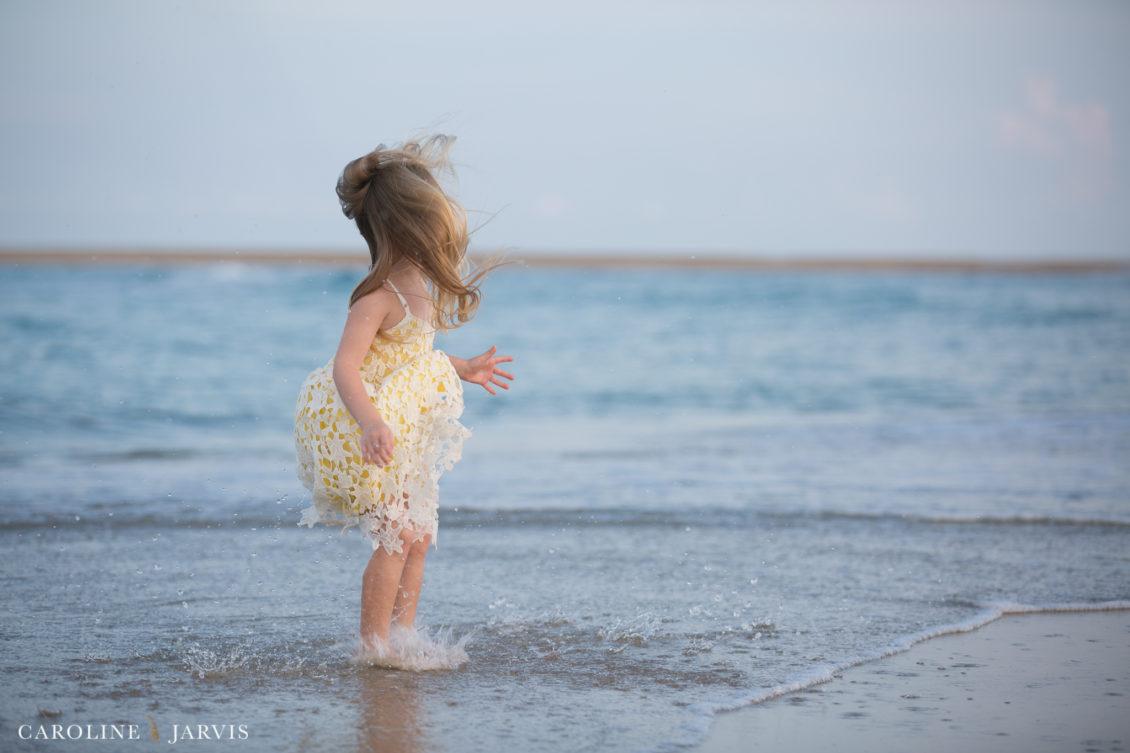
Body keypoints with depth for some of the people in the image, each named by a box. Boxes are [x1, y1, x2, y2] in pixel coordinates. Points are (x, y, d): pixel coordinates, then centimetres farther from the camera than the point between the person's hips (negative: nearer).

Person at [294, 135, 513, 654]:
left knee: (419, 536, 12)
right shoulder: (379, 298, -24)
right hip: (367, 433, -9)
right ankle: (372, 648, 3)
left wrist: (462, 369, 30)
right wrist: (370, 421, -45)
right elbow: (346, 366, -31)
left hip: (403, 431, 9)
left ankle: (403, 637, 22)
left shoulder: (419, 288, 5)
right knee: (397, 536, -8)